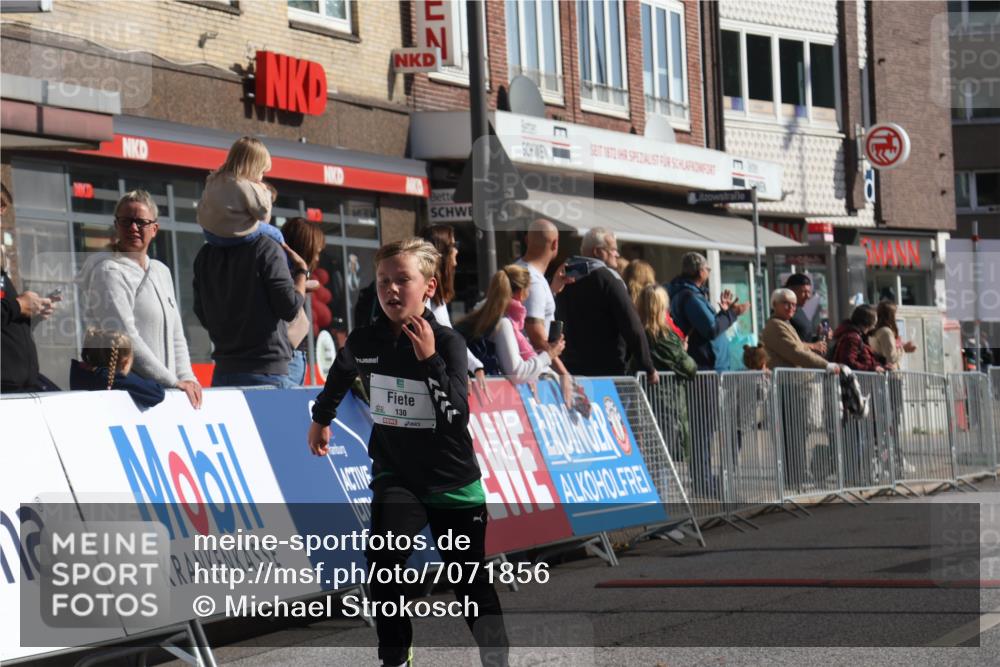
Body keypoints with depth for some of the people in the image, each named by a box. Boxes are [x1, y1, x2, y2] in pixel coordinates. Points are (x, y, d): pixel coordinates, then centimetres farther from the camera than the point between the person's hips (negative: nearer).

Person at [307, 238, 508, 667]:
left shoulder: (447, 342, -14)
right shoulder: (364, 341, -5)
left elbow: (457, 417, -24)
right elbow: (340, 374, 20)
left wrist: (429, 360, -30)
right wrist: (321, 417, 33)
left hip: (453, 482, -1)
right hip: (396, 475, 1)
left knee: (470, 581, 7)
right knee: (383, 560, -24)